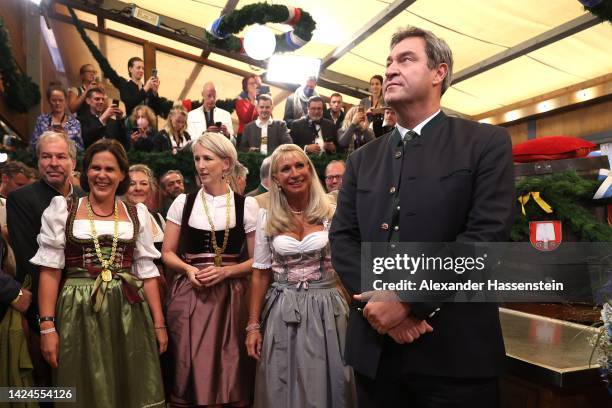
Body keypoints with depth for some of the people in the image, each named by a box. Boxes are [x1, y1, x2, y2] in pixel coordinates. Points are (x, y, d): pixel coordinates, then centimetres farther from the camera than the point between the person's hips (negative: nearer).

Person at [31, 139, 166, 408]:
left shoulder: (138, 214, 7)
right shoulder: (62, 209, 2)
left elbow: (147, 271, 7)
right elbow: (50, 270, -1)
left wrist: (159, 322, 4)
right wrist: (47, 326, -8)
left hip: (128, 313, 2)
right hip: (79, 313, -1)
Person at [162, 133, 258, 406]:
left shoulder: (247, 205, 0)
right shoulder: (183, 202, 5)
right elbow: (168, 253, 9)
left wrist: (225, 271, -13)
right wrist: (188, 269, -10)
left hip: (231, 296, -1)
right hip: (190, 296, 1)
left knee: (230, 374, 4)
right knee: (190, 371, 4)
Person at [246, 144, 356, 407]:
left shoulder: (332, 214, -3)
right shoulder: (267, 218, 1)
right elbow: (260, 274, 4)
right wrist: (253, 325, 2)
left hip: (326, 309, -1)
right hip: (282, 312, 1)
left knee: (325, 386, 8)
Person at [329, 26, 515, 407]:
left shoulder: (487, 142, -1)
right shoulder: (363, 158, 12)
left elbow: (488, 234, -12)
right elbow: (342, 237, 5)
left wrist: (407, 299, -17)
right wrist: (374, 301, -12)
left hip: (454, 350, -3)